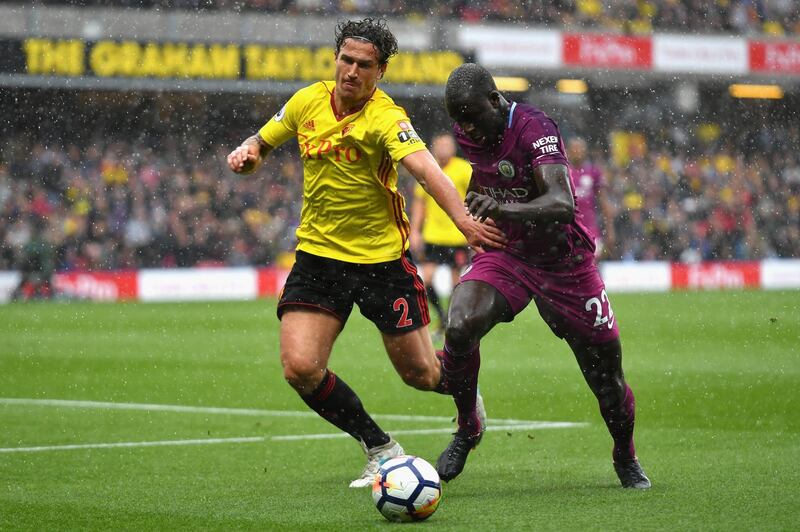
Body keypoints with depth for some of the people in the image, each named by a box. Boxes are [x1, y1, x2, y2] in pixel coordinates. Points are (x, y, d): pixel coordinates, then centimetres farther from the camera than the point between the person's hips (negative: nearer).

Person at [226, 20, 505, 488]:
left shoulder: (386, 117, -18)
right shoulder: (308, 101, -2)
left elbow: (425, 169, -34)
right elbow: (261, 145, 14)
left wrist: (464, 219, -50)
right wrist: (245, 154, -10)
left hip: (383, 258, -4)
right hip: (319, 253, 4)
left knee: (420, 374, 4)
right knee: (301, 367, -14)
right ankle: (382, 450, 8)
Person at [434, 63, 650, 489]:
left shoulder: (535, 129, -26)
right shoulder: (468, 134, -5)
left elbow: (562, 204, -41)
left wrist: (504, 209, -55)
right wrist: (474, 202, 7)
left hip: (562, 258, -4)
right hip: (506, 253, 4)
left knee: (605, 370, 4)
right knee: (459, 329, -25)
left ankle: (626, 459, 32)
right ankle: (467, 430, -1)